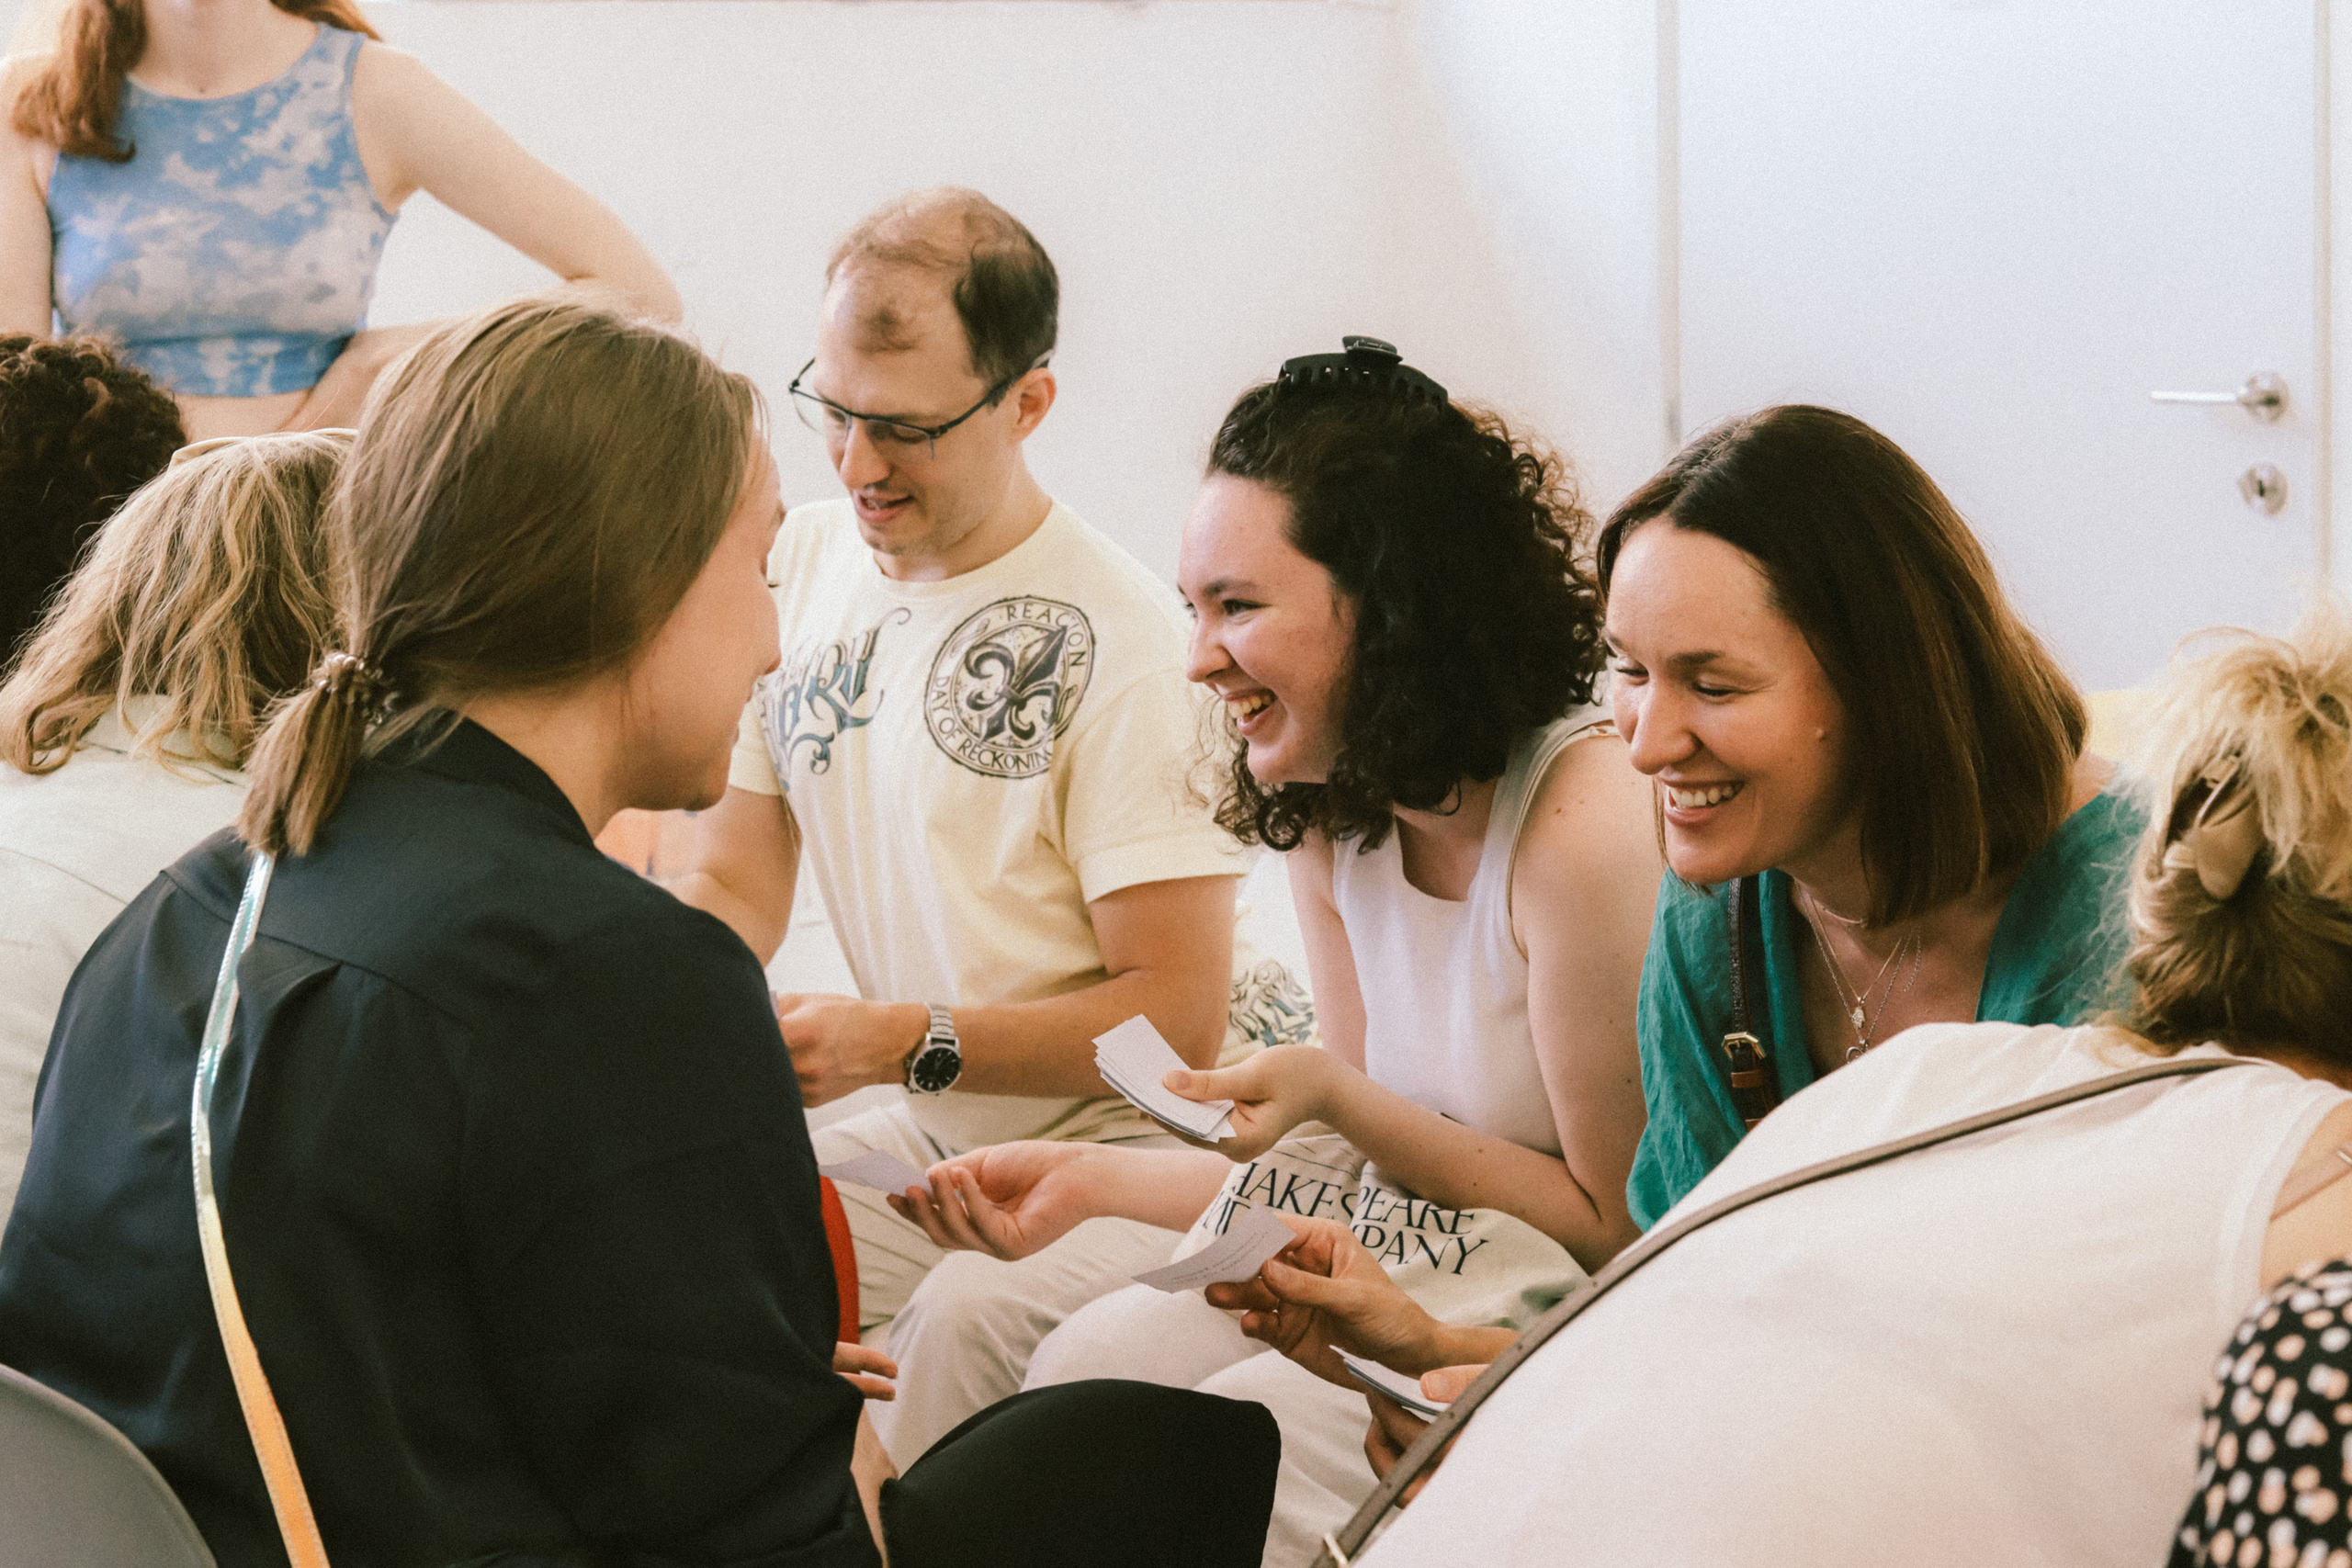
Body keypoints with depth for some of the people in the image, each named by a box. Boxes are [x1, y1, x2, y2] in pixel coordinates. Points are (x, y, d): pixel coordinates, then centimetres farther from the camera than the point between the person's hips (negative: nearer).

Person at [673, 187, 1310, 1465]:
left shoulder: (1119, 638, -16)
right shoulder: (797, 569, 4)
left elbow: (1175, 1019, -17)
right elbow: (729, 887, 8)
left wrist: (899, 1043, -27)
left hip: (1156, 1129, -6)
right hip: (937, 1132, 6)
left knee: (973, 1314, -33)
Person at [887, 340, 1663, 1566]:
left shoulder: (1591, 825, -22)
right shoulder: (1331, 817, 5)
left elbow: (1617, 1221, -14)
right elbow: (1360, 1167, 10)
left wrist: (1338, 1097, -21)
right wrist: (1094, 1179, -1)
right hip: (1417, 1277, 8)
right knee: (1071, 1372, -9)